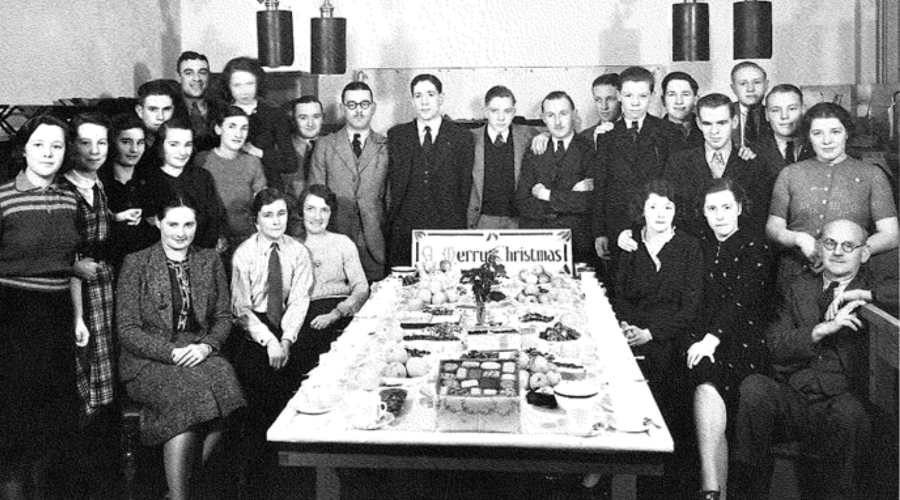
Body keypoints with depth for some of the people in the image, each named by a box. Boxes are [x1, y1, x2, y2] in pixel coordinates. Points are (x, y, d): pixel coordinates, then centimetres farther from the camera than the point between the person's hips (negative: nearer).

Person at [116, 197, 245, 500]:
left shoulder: (210, 262, 12)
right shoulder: (136, 264, 0)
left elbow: (223, 318, 13)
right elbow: (127, 330, -4)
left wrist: (207, 346, -7)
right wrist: (172, 352, -15)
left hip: (200, 356, 3)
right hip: (148, 362, -3)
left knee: (223, 379, -29)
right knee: (190, 394, -32)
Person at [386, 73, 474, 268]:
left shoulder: (462, 137, 6)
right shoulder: (396, 135, 10)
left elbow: (466, 186, 6)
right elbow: (391, 183, 12)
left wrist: (459, 223, 4)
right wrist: (392, 218, 7)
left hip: (448, 230, -1)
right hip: (404, 230, 1)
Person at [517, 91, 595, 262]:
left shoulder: (589, 150, 3)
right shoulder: (533, 153, 12)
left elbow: (590, 201, -8)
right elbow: (522, 203, 2)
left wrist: (547, 194, -4)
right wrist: (569, 198, -7)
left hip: (576, 243, -2)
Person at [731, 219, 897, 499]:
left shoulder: (875, 291, 11)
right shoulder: (801, 287, 18)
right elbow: (775, 345, 6)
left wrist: (864, 294, -9)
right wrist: (823, 329, -9)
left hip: (841, 403, -2)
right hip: (791, 399, 2)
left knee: (849, 411, -36)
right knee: (753, 387, -28)